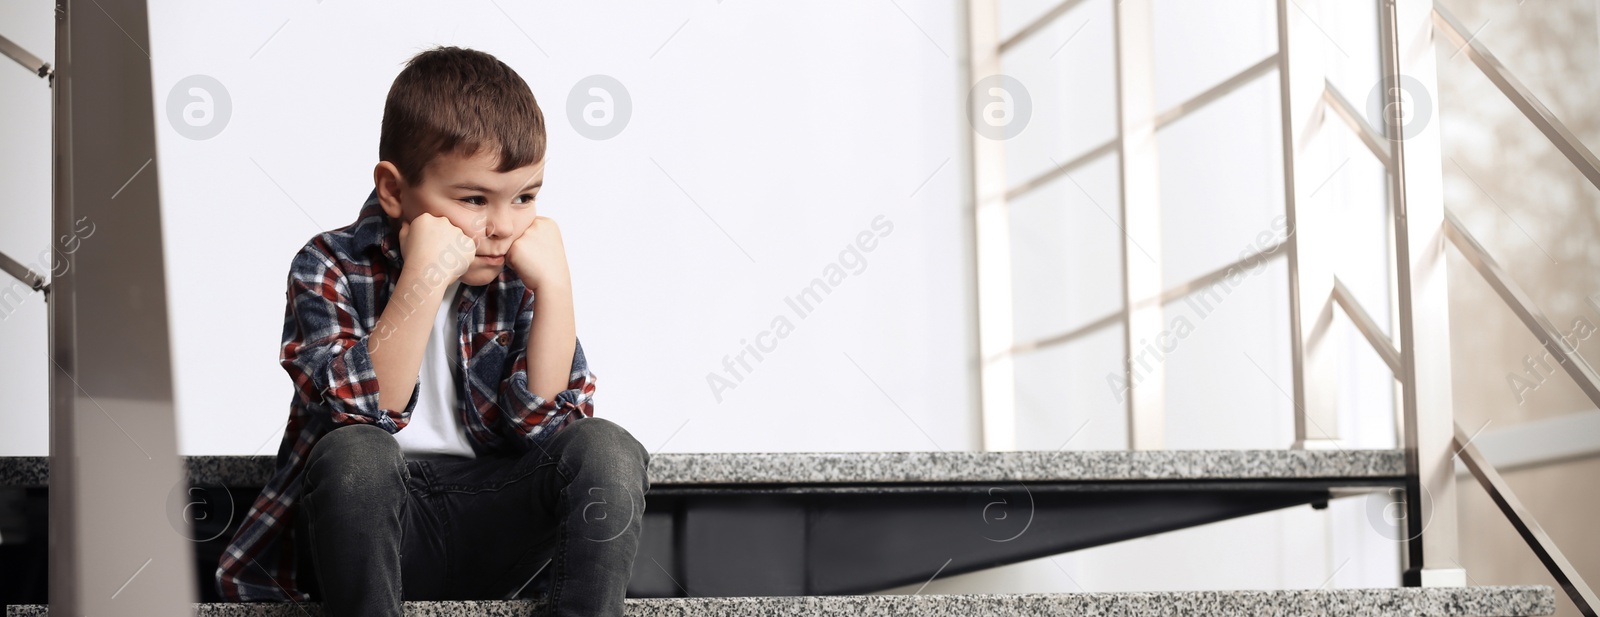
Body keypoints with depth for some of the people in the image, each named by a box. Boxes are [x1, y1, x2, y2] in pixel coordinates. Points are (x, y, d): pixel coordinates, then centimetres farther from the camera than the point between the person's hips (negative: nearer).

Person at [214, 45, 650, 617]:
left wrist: (553, 286, -18)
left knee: (607, 449, -21)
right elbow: (360, 415, -23)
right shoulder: (330, 267, -8)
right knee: (353, 454, -34)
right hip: (365, 530, -2)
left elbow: (546, 421, -9)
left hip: (487, 526, 3)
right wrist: (422, 281, -30)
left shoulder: (515, 273, 0)